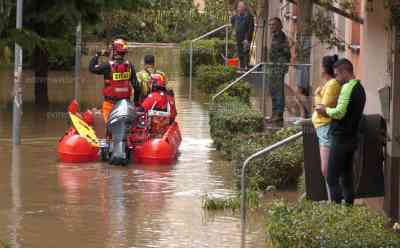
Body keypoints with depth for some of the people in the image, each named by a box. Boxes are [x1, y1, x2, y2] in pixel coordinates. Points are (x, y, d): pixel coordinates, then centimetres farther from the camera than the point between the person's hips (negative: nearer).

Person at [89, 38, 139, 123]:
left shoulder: (108, 66, -12)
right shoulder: (130, 66, 1)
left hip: (111, 103, -4)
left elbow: (92, 68, 0)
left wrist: (97, 55, 11)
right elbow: (135, 84, 2)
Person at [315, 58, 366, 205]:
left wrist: (325, 110, -6)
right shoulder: (359, 88, 14)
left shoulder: (347, 87, -16)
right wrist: (328, 112, 12)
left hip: (341, 139, -9)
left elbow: (340, 112, -23)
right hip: (351, 138, 9)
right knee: (347, 177, 13)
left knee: (332, 178, -7)